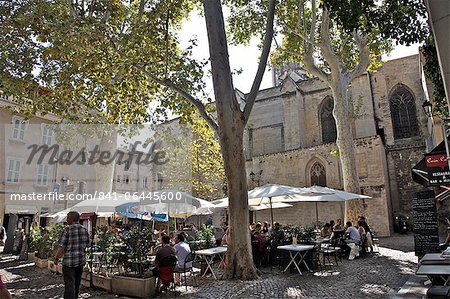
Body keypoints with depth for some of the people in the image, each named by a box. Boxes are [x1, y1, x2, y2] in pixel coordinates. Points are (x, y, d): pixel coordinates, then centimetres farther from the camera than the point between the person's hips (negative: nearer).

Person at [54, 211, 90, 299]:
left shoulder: (67, 229, -12)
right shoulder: (85, 230, 4)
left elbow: (62, 246, -12)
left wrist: (56, 257, 1)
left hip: (69, 261, -6)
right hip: (81, 260, 6)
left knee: (70, 284, 0)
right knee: (76, 283, 19)